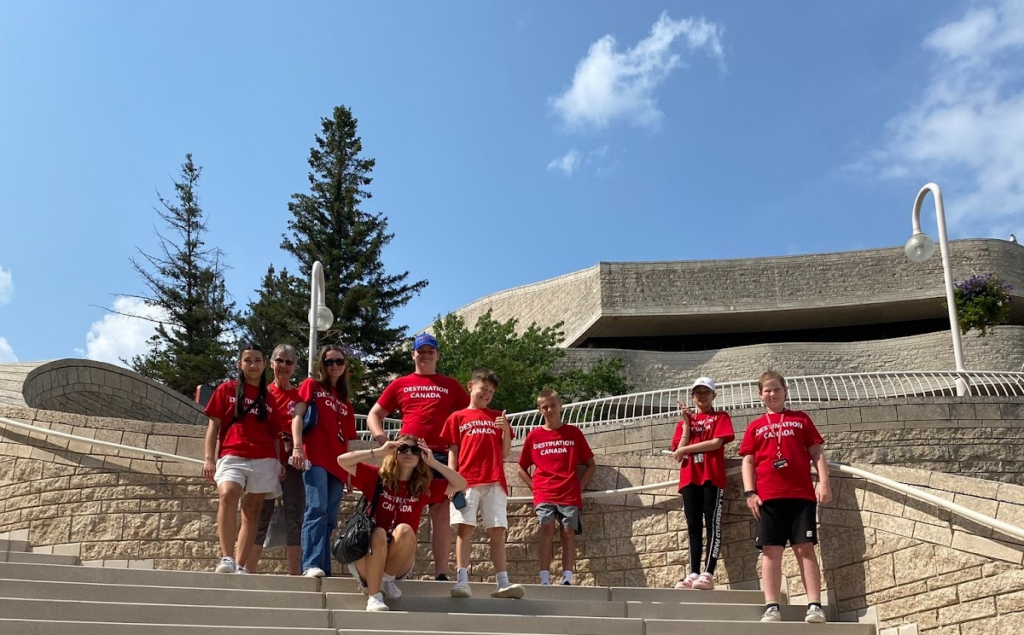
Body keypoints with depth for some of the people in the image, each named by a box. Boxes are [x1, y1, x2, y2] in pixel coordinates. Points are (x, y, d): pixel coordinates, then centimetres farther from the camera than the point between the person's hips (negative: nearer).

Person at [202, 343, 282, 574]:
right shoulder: (226, 389, 12)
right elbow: (213, 425, 9)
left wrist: (280, 463, 5)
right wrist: (209, 458, -1)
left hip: (264, 459, 3)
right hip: (232, 456, -2)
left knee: (252, 511, -2)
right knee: (227, 496, -28)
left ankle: (239, 565, 1)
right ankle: (226, 558, -26)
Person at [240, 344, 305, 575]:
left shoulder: (300, 396, 9)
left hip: (292, 463, 1)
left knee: (294, 519, -1)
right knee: (261, 517, 2)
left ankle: (295, 576, 2)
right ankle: (246, 573, 8)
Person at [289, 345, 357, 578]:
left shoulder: (345, 400, 24)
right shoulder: (312, 385, 12)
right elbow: (297, 415, 0)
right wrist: (297, 447, -15)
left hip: (337, 463, 5)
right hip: (315, 458, -5)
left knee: (330, 518, 2)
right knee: (317, 508, -21)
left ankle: (324, 569, 3)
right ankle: (312, 565, -26)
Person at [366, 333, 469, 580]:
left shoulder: (451, 385, 15)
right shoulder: (400, 384, 15)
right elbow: (374, 415, 16)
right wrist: (384, 440, -1)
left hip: (441, 456, 0)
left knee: (442, 514, -4)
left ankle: (441, 574, -3)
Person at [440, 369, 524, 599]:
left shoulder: (498, 418, 20)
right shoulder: (458, 417, 12)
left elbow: (504, 453, 16)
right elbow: (453, 451, 7)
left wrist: (506, 430, -1)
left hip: (495, 481, 2)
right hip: (466, 481, -2)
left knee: (497, 530, -3)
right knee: (464, 528, -9)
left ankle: (503, 582, -7)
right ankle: (462, 580, -13)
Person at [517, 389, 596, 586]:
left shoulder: (573, 433, 8)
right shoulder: (534, 435, 10)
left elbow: (591, 465, 12)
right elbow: (522, 468, 17)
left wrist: (579, 486, 2)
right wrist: (535, 487, 4)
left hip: (570, 494, 0)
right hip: (544, 494, 0)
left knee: (569, 531, -7)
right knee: (547, 528, -16)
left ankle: (567, 579, -7)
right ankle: (545, 579, -17)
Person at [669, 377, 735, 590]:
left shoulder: (720, 417, 9)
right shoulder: (685, 421, 19)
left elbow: (716, 442, -9)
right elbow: (679, 453, 8)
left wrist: (686, 449, -6)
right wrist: (687, 424, 3)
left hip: (712, 477, -4)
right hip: (689, 478, 4)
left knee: (712, 524, -8)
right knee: (693, 526, 3)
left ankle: (708, 573, -12)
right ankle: (694, 573, 2)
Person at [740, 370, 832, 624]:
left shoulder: (801, 419, 14)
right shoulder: (755, 427, 14)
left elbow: (817, 454, 10)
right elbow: (748, 461, 10)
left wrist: (824, 483, -3)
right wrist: (749, 492, -3)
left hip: (802, 494, 0)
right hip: (768, 497, 1)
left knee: (805, 547, -4)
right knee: (771, 550, -3)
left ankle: (815, 606, -5)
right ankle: (771, 607, -6)